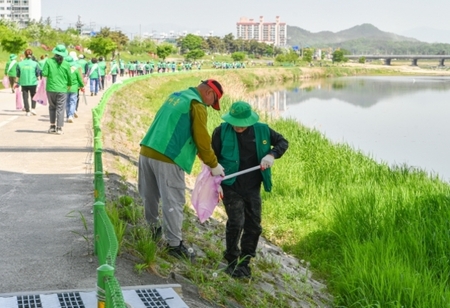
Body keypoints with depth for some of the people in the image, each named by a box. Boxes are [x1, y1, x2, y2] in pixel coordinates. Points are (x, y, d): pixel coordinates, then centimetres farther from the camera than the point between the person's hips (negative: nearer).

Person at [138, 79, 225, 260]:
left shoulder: (176, 96, 21)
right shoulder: (197, 105, -6)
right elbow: (202, 139, -8)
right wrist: (213, 165, 4)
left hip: (146, 151, 9)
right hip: (166, 159, -9)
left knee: (150, 196, 21)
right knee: (172, 202, -2)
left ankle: (153, 229, 37)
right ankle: (174, 244, 3)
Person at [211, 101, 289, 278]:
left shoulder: (262, 130, -3)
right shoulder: (222, 131, -9)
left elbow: (283, 142, 10)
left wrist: (272, 154, -9)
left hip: (253, 187, 3)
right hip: (231, 187, -3)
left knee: (253, 225, 5)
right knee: (236, 222, -13)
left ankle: (245, 262, 23)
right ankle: (232, 262, 6)